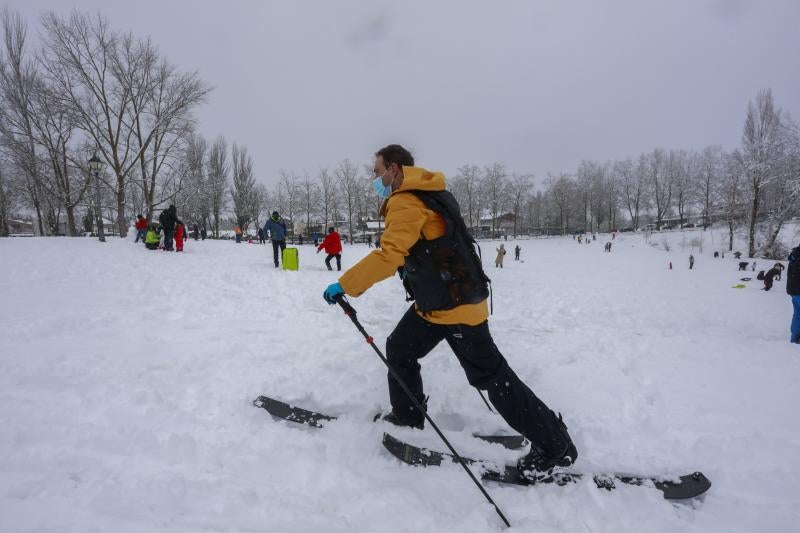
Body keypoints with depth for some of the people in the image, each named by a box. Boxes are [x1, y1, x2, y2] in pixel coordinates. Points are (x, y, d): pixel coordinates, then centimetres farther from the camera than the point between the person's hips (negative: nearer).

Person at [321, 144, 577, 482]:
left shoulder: (406, 202, -18)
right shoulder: (424, 194, 13)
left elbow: (388, 255, -29)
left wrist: (344, 286, -25)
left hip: (457, 305, -10)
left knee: (490, 376, -1)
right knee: (399, 350, 17)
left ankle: (554, 445, 12)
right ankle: (407, 419, 33)